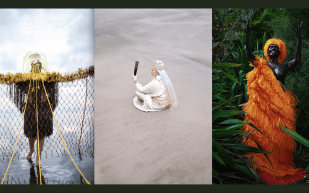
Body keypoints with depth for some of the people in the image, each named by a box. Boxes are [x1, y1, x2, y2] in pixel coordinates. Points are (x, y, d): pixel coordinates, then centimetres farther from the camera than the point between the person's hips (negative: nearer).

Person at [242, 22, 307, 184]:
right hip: (264, 104, 0)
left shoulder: (285, 66, 10)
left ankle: (280, 166, 13)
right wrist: (248, 34, -11)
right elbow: (249, 53, -4)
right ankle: (263, 166, 4)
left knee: (280, 135, 3)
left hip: (281, 105, 1)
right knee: (262, 133, -3)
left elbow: (297, 60, -7)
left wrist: (298, 38, -10)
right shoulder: (261, 65, 9)